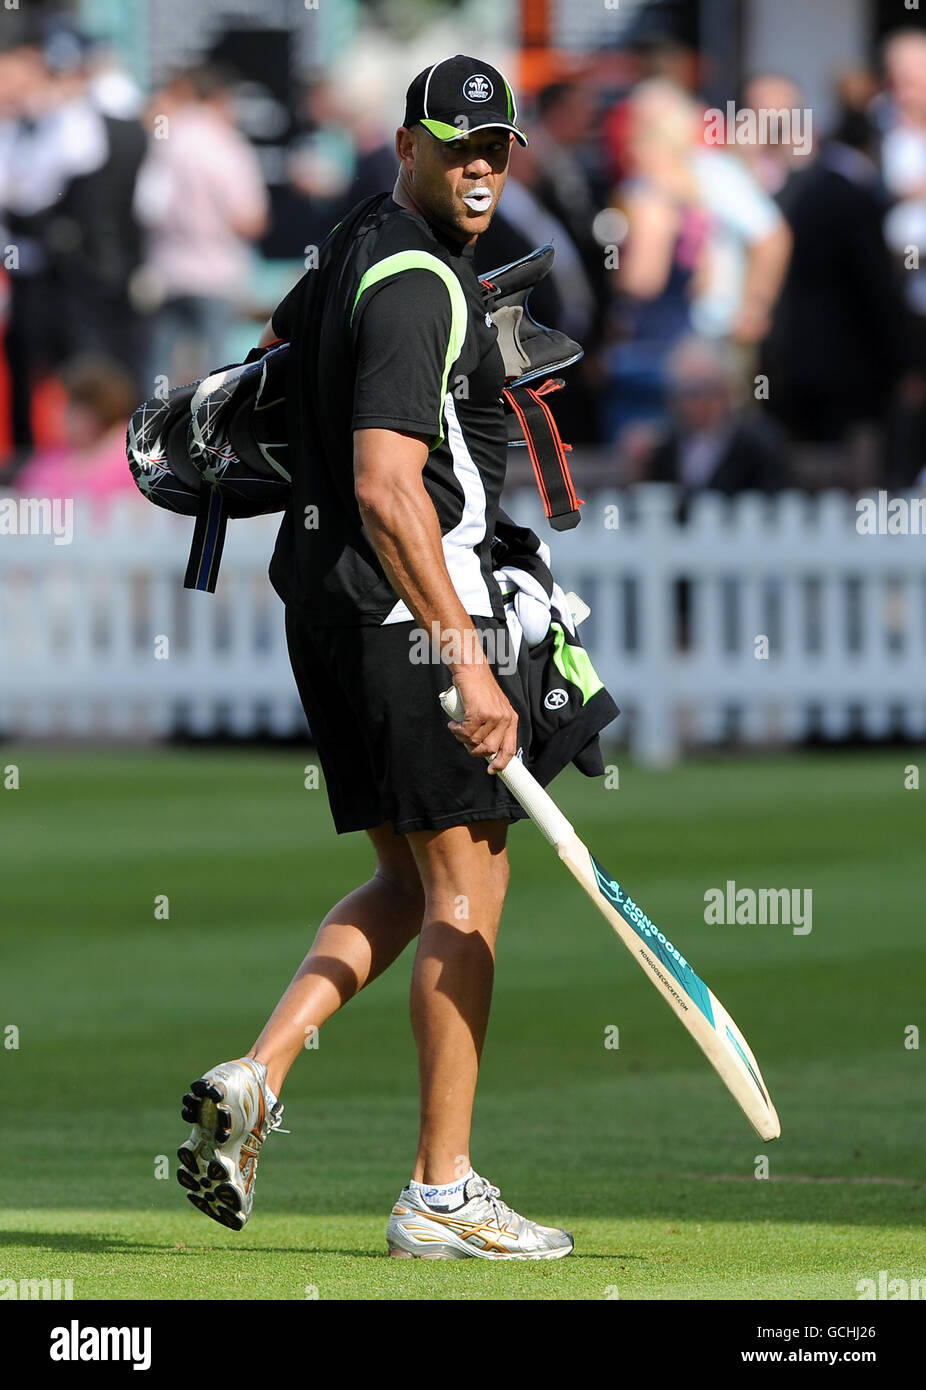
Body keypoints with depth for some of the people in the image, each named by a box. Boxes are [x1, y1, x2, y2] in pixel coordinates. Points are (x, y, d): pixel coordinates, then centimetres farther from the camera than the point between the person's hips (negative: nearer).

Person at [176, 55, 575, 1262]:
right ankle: (441, 1197, 0)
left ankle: (255, 1079, 0)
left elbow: (271, 353, 32)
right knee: (468, 893, -2)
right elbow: (388, 491, -27)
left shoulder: (356, 248, 12)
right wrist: (465, 661, -30)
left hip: (325, 597, 10)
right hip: (414, 606, -10)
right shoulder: (417, 287, -18)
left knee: (408, 888, 16)